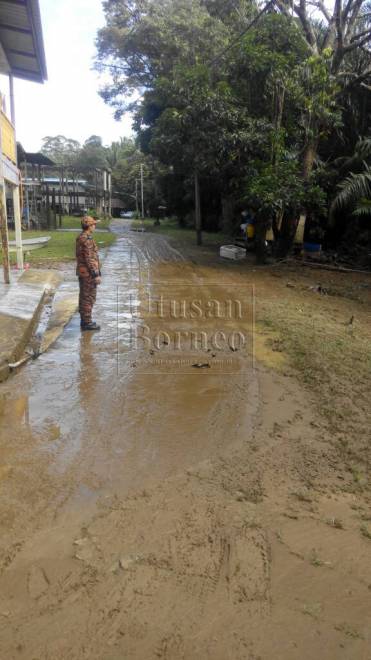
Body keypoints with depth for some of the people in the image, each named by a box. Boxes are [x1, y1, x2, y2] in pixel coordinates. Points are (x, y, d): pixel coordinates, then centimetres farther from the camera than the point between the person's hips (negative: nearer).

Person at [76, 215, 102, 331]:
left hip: (82, 271, 10)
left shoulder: (80, 238, 13)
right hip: (89, 273, -10)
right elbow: (90, 259, -23)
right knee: (89, 297, -5)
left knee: (84, 296, 12)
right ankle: (87, 323, 0)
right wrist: (96, 275, -22)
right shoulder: (87, 239, -20)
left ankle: (84, 321, 18)